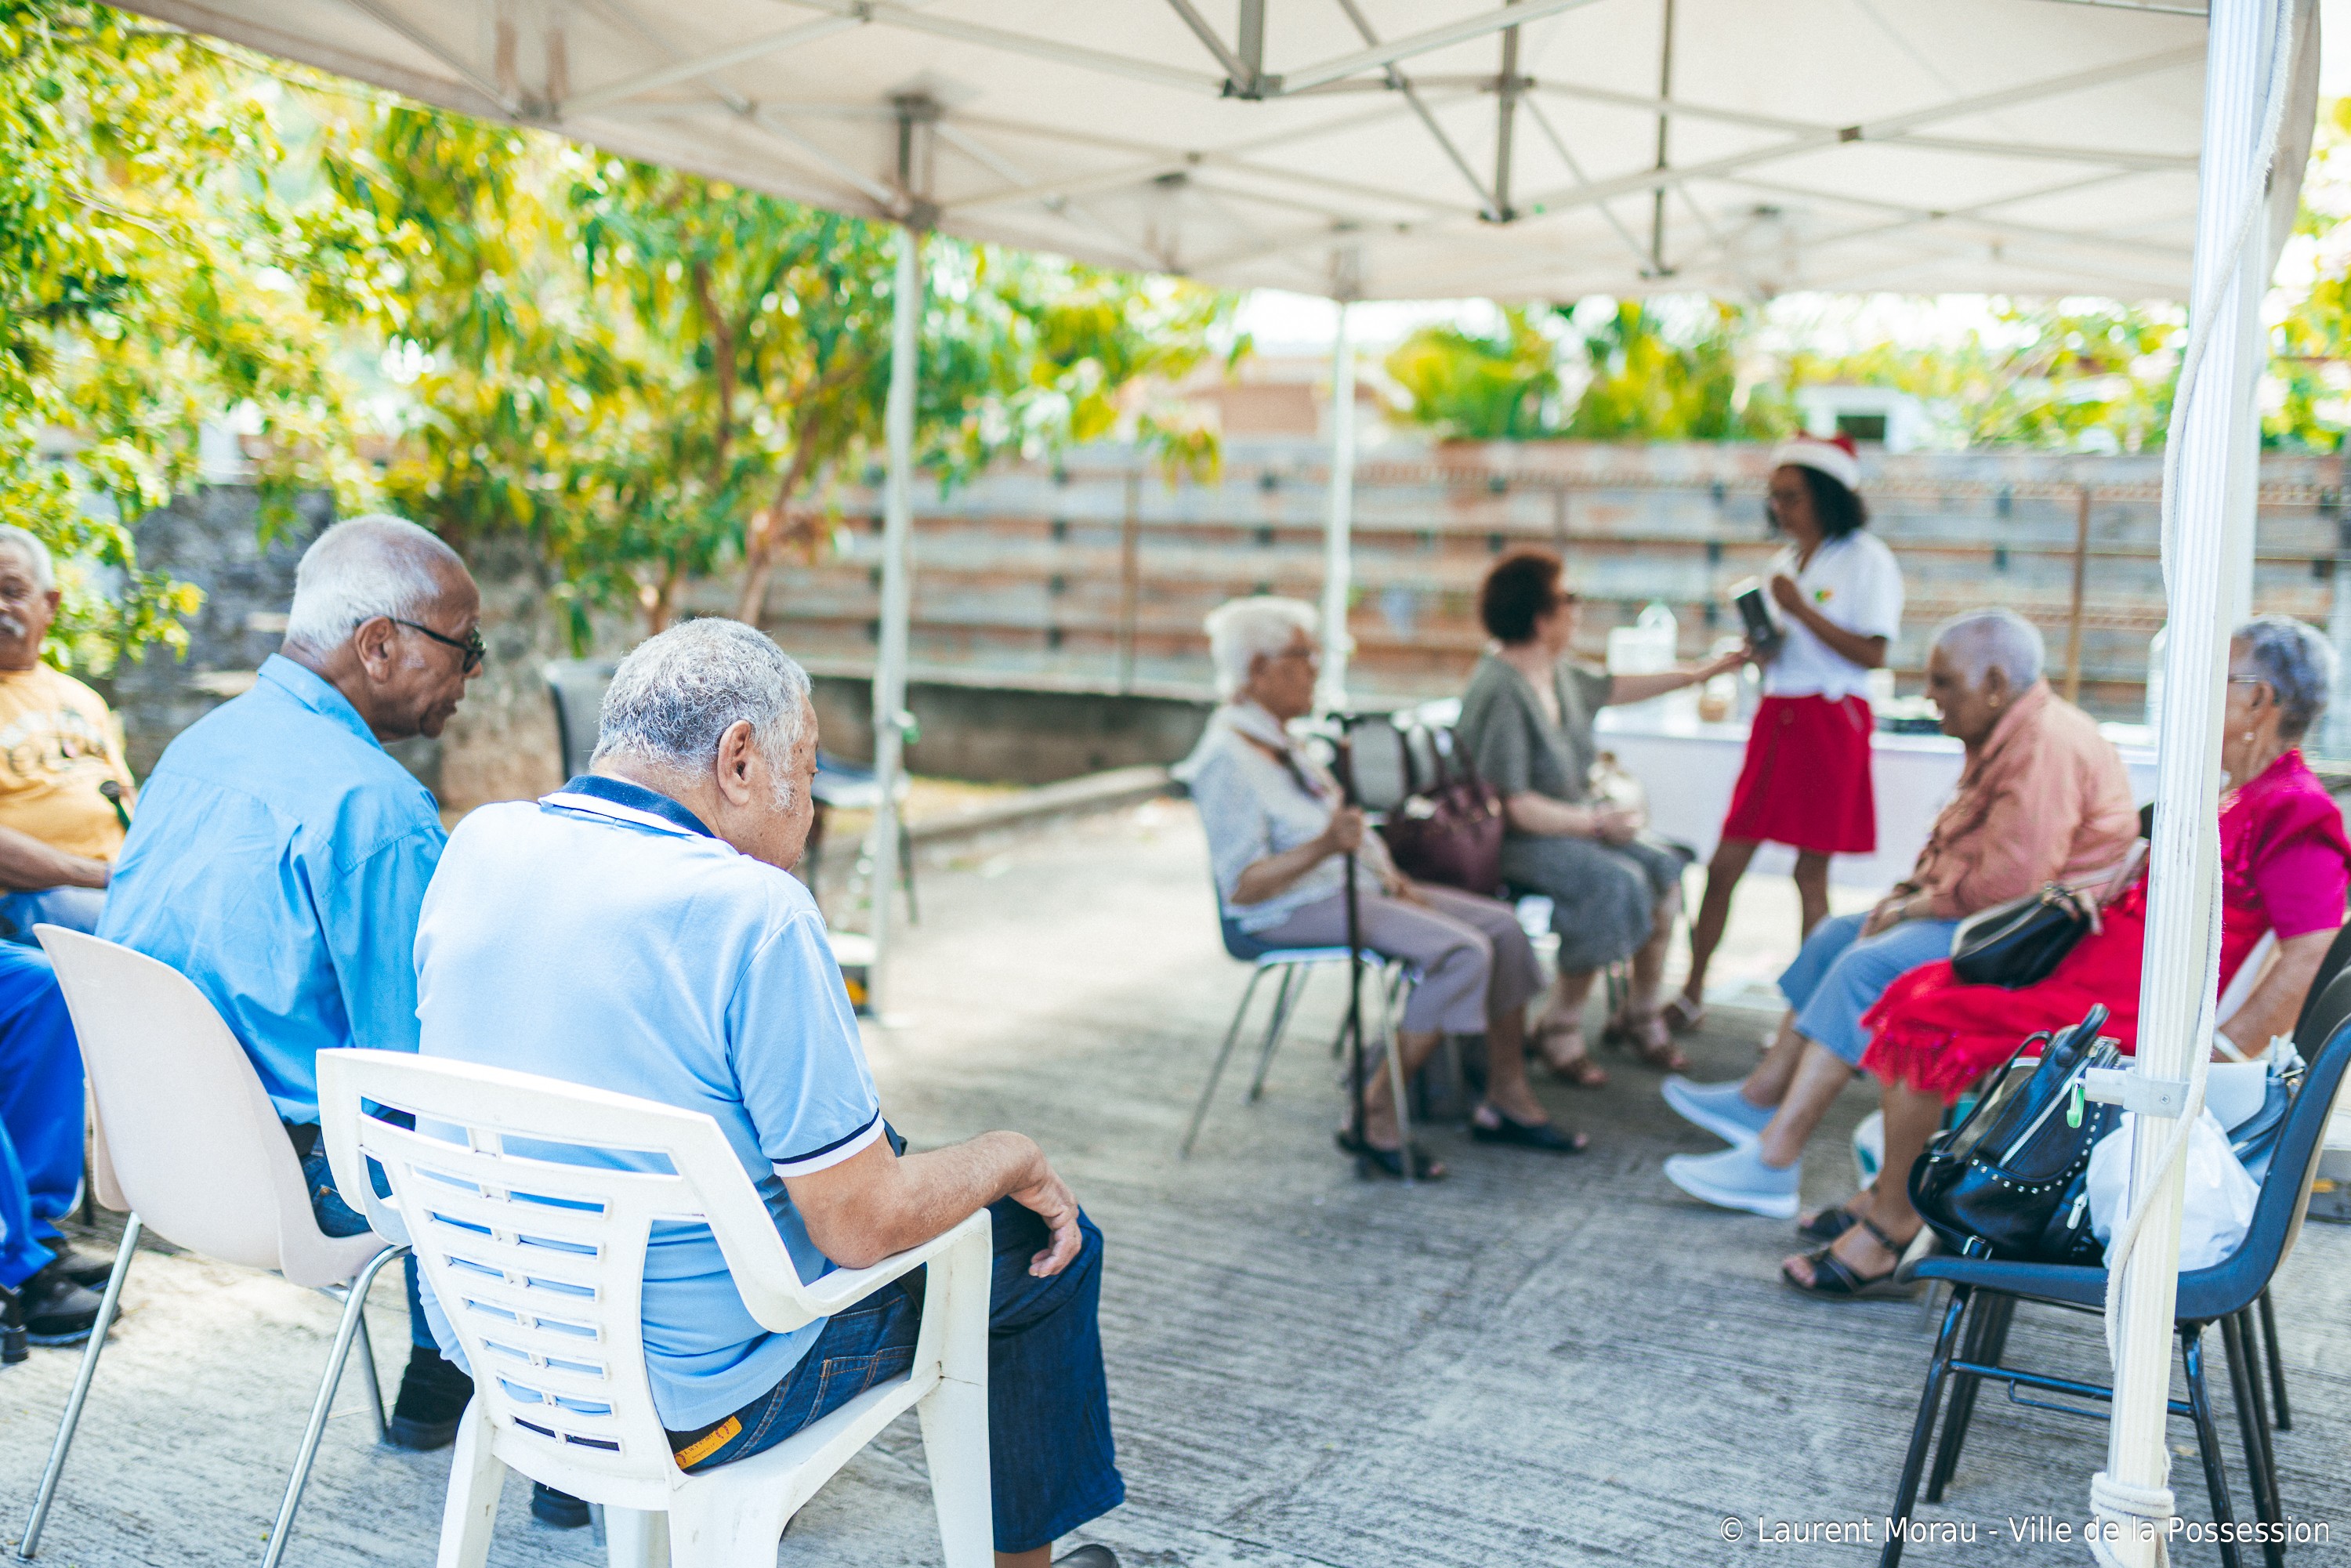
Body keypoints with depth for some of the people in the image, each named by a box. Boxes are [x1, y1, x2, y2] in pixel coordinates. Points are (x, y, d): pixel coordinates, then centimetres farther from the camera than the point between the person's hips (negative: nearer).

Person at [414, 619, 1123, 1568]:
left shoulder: (476, 847, -5)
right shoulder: (753, 915, -26)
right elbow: (862, 1228, -22)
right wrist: (1011, 1159, -5)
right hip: (689, 1399, -7)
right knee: (1049, 1241, 10)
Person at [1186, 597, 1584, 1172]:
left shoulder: (1276, 737, 12)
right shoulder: (1227, 759, -19)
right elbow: (1242, 888, -24)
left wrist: (1392, 877, 5)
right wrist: (1324, 847, -37)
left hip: (1349, 884, 10)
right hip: (1293, 910, -10)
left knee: (1501, 925, 1)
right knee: (1462, 951, -25)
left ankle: (1507, 1101, 7)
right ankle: (1374, 1119, -16)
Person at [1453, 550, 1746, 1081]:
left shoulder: (1561, 674, 6)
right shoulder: (1500, 691, -22)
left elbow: (1615, 687, 27)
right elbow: (1511, 804, -26)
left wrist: (1701, 673, 31)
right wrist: (1593, 824, -26)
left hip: (1571, 822, 9)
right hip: (1513, 840, -9)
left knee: (1663, 867, -7)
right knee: (1618, 881, -27)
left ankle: (1640, 1015, 8)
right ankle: (1559, 1026, -12)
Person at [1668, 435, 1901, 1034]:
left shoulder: (1866, 560, -5)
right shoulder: (1786, 561, 16)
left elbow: (1872, 654, -14)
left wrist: (1801, 609, -15)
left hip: (1831, 720, -6)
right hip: (1776, 714, 6)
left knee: (1811, 873, -1)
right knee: (1724, 865, 4)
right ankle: (1691, 994, 13)